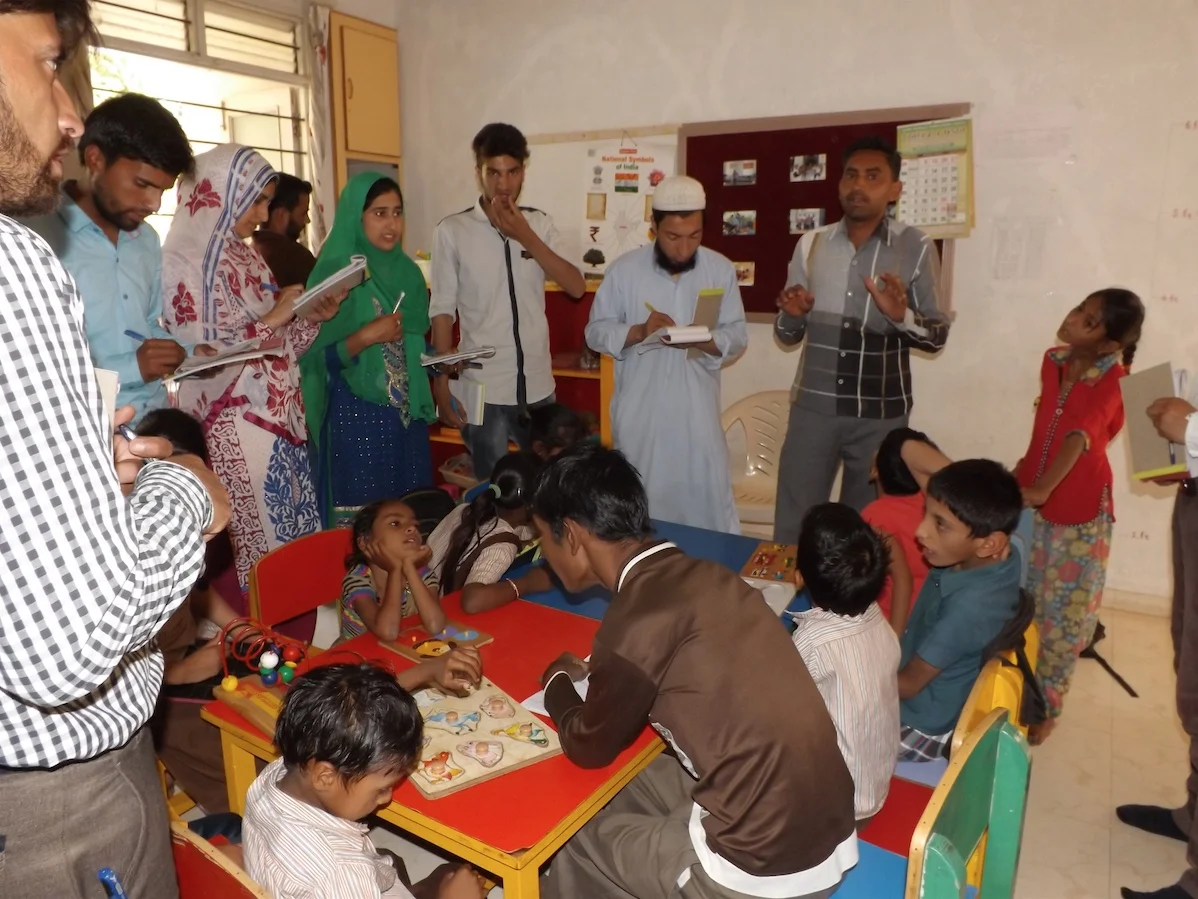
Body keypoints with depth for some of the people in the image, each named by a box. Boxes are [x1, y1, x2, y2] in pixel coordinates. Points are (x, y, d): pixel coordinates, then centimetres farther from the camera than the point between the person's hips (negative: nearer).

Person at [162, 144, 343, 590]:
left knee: (300, 536, 9)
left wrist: (312, 318, 2)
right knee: (266, 547, -2)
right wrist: (271, 320, -15)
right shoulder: (184, 261, -9)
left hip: (279, 415, 8)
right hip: (234, 427, -8)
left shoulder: (246, 256, 14)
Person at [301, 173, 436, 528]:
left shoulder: (407, 272, 9)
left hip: (407, 414, 6)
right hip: (356, 416, -5)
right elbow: (316, 357, -13)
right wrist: (367, 336, -22)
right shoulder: (334, 273, -8)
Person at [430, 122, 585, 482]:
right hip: (483, 389, -3)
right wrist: (442, 385, -7)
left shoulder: (539, 224, 4)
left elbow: (576, 288, -6)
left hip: (538, 387, 4)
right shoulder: (452, 231, -6)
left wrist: (527, 238, -15)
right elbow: (443, 313, -5)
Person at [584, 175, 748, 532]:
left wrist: (705, 341, -21)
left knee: (709, 500, 5)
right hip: (638, 412, 0)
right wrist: (638, 331, -19)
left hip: (697, 412, 0)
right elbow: (596, 331, 0)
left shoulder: (721, 269, -1)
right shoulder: (624, 268, -4)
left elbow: (738, 335, 1)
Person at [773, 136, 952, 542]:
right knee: (791, 529, 7)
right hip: (813, 407, 2)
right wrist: (792, 314, -14)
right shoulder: (811, 244, 4)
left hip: (881, 414, -2)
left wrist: (901, 315, -22)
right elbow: (787, 335, 9)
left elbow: (938, 335, -2)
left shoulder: (917, 248, -4)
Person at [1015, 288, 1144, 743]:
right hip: (1030, 502, 5)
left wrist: (1042, 489, -40)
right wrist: (1027, 465, 1)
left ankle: (1046, 705, 24)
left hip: (1081, 512, -5)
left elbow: (1081, 438, -29)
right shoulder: (1053, 361, 1)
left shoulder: (1113, 381, -15)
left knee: (1064, 612, 8)